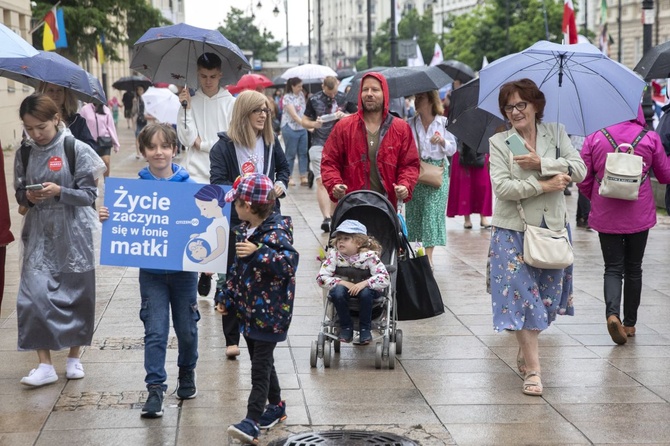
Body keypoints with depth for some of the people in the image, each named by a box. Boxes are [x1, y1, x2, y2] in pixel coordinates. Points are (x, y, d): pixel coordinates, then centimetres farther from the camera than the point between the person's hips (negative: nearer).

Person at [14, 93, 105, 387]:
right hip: (39, 234, 2)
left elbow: (89, 195, -8)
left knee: (76, 294, 7)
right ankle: (44, 365, -1)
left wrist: (60, 192, -23)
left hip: (73, 234, -2)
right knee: (34, 296, -8)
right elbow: (20, 194, 11)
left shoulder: (77, 150, -8)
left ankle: (74, 357, 26)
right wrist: (28, 197, -11)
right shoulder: (24, 154, 3)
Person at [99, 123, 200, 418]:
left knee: (187, 329, 13)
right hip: (151, 271, 0)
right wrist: (107, 218, -18)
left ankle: (187, 374, 37)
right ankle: (155, 389, 1)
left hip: (184, 269, 0)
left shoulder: (189, 186, -5)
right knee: (155, 332, -4)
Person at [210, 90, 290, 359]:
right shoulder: (224, 146, -7)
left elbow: (283, 167, 22)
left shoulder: (271, 141, 6)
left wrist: (281, 184, 3)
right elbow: (218, 183, -12)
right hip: (234, 221, -4)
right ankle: (231, 339, 10)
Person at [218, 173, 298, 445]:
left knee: (261, 365, -8)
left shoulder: (276, 231, -17)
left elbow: (289, 262, -30)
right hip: (249, 310, 9)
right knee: (260, 361, 17)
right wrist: (227, 299, 18)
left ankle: (252, 421, -9)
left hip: (270, 312, -8)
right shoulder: (245, 230, 9)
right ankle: (276, 406, 33)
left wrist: (258, 252, -36)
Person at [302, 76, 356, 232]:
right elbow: (305, 121, 7)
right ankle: (326, 218, -21)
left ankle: (333, 215, 21)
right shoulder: (314, 100, 2)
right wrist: (314, 124, -15)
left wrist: (345, 116, -11)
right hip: (319, 144, -2)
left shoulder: (344, 99, 4)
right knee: (321, 181, -14)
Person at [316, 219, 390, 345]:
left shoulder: (369, 256, -18)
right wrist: (342, 282, -27)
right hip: (345, 290, 2)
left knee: (366, 292, -35)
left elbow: (385, 279, -25)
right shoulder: (334, 255, -13)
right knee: (338, 291, -32)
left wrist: (365, 283, -38)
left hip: (365, 289, -2)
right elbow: (321, 278, -17)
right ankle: (346, 328, -13)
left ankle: (365, 329, -15)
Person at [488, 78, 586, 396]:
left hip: (553, 228, 3)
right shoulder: (498, 143, -1)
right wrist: (543, 185, -17)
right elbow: (503, 186, -14)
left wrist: (541, 163, -17)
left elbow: (579, 169, -7)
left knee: (547, 296, 10)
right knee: (522, 296, -8)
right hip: (513, 230, -3)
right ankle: (532, 370, -4)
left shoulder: (556, 133, 6)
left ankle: (525, 353, 30)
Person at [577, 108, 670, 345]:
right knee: (633, 268, 15)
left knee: (613, 268, 7)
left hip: (606, 216, 0)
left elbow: (583, 181, -2)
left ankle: (612, 312, -18)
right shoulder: (651, 138, -6)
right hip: (639, 216, 0)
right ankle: (629, 323, 21)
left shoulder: (594, 139, -6)